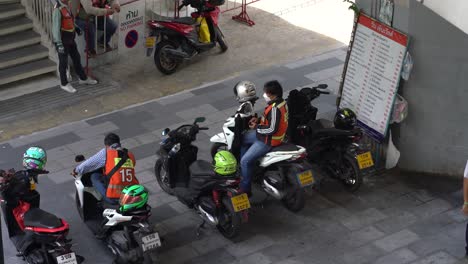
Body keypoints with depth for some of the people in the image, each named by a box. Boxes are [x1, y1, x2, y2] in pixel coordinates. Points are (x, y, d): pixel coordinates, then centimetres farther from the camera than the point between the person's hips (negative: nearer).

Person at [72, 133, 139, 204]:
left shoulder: (105, 153, 1)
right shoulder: (131, 156, 12)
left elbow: (86, 165, 10)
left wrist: (76, 170, 31)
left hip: (113, 198, -4)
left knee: (94, 176, 15)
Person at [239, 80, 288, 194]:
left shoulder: (275, 108, -30)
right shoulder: (281, 102, 1)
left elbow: (272, 129, -30)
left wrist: (257, 127, -18)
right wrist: (259, 120, 4)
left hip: (268, 141, -11)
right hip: (264, 134, 11)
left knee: (246, 161, -11)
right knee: (243, 138, 24)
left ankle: (245, 189, 0)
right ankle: (243, 168, 33)